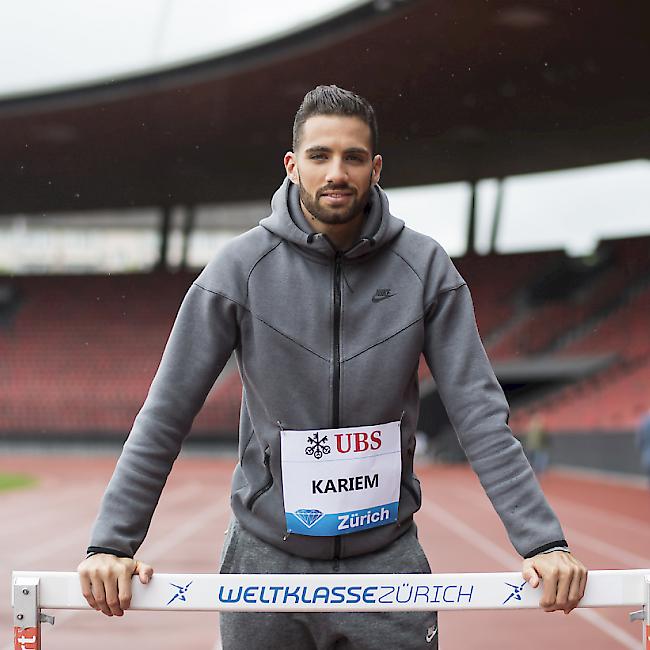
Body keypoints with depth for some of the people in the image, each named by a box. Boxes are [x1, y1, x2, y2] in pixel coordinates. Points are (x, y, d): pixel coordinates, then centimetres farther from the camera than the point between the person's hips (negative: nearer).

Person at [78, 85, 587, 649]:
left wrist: (544, 542, -14)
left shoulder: (425, 267, -5)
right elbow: (165, 416, -5)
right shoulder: (241, 267, -7)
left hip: (387, 553, 1)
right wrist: (111, 544, -11)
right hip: (267, 555, 0)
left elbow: (481, 415, -6)